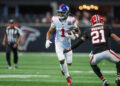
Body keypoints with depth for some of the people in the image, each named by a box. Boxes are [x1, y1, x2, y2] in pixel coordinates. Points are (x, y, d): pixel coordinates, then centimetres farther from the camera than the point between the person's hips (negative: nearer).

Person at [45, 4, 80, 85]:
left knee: (69, 62, 0)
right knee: (62, 60, -18)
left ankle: (63, 68, 37)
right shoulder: (55, 20, -9)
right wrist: (47, 40, -13)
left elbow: (78, 31, 0)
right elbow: (50, 32, 3)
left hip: (67, 43, 1)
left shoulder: (71, 20, -13)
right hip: (59, 43, 0)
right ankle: (68, 77, -2)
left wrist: (73, 36, -21)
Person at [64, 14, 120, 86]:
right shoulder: (106, 29, 14)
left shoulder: (89, 31, 18)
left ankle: (103, 80, 25)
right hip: (106, 52, -1)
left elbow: (80, 41, 21)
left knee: (93, 64, 35)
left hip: (96, 55, 2)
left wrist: (69, 49, 31)